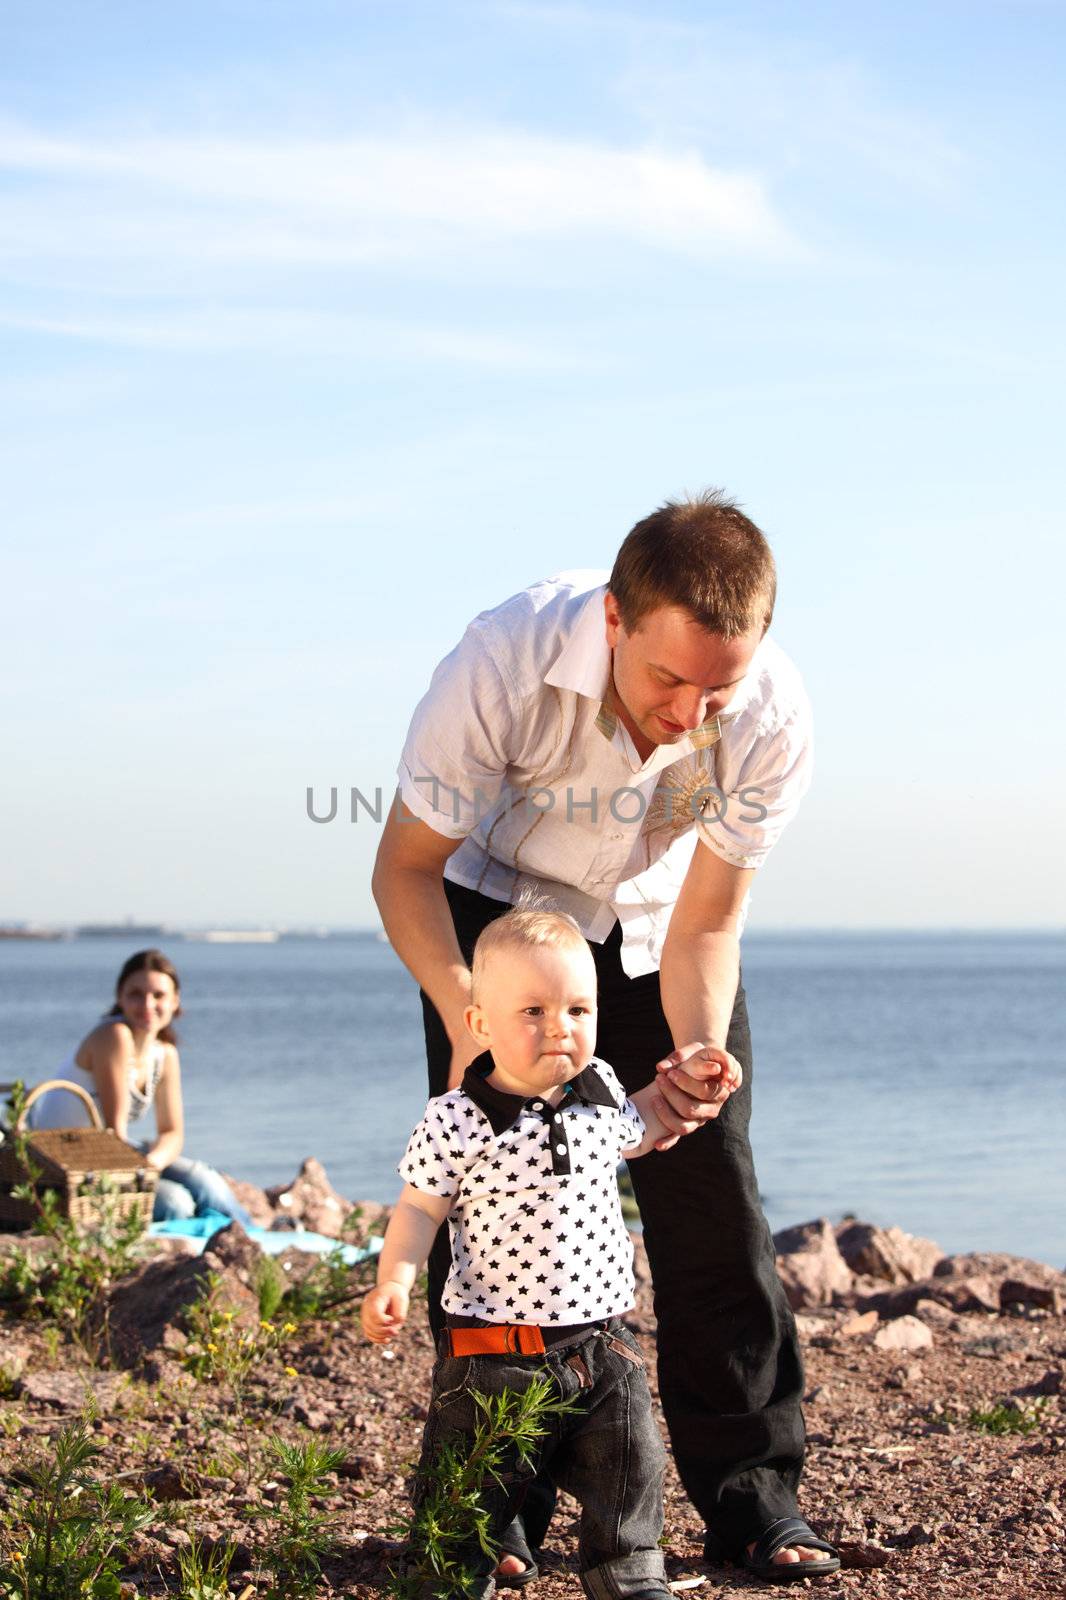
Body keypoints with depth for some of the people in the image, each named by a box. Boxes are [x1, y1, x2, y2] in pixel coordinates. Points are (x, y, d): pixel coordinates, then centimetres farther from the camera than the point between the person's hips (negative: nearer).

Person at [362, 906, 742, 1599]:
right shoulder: (457, 1121, -15)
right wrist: (394, 1282, -20)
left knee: (629, 1486, 13)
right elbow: (419, 1209, -7)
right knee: (469, 1496, 5)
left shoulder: (601, 1092, 2)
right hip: (495, 1353, -4)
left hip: (601, 1342, 4)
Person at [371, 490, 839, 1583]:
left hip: (657, 924, 2)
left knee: (712, 1194, -5)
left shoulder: (772, 713, -32)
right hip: (499, 906, -1)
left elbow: (706, 925, -19)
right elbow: (406, 866, -24)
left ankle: (750, 1495, 4)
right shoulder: (503, 664, -38)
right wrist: (466, 1014, -40)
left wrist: (698, 1053, -37)